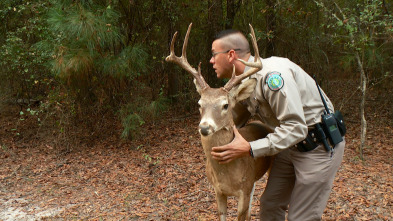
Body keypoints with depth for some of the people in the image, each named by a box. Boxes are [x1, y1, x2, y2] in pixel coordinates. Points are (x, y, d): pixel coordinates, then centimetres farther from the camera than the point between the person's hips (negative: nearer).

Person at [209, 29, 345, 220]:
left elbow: (295, 128, -31)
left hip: (319, 146, -9)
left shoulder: (271, 74, -28)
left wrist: (250, 149, -32)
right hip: (292, 145, 9)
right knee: (270, 205, 12)